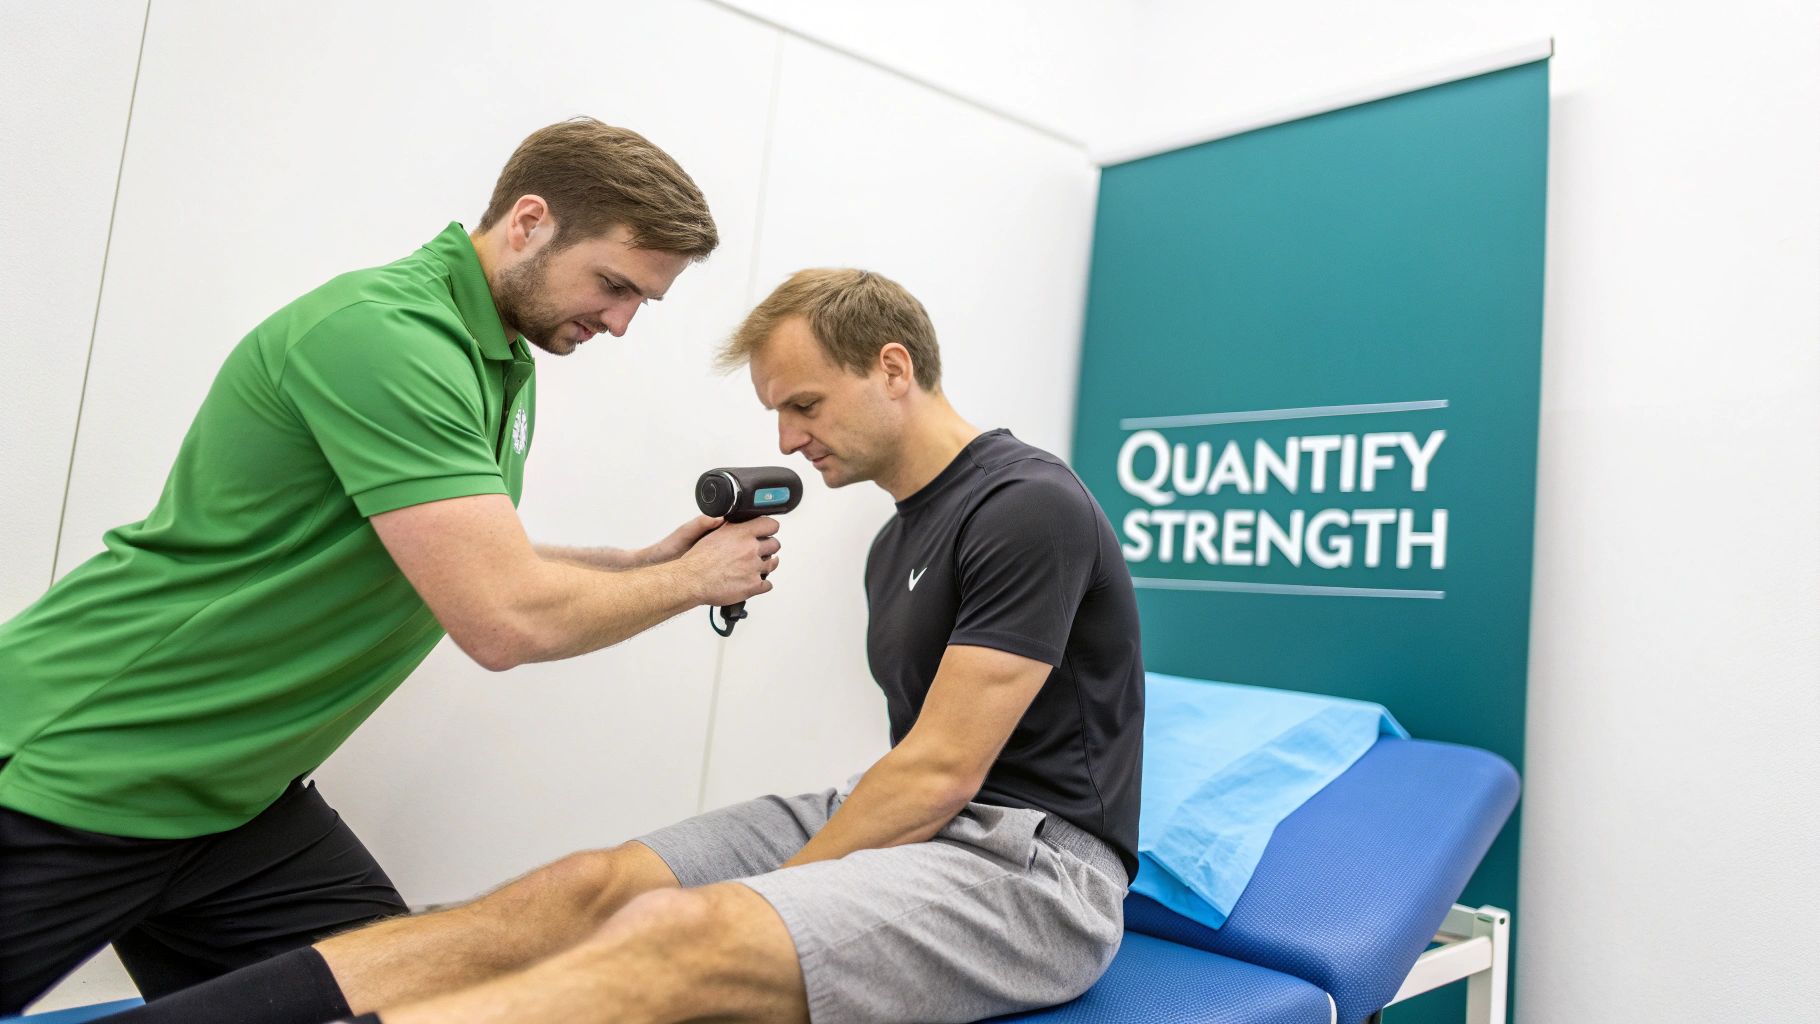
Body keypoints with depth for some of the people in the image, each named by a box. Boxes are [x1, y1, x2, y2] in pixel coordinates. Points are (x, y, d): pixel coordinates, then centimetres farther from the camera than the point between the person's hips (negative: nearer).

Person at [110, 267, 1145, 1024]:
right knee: (591, 889, -11)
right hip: (913, 827, 8)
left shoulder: (1030, 507, -14)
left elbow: (942, 772, -17)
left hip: (1033, 859, -7)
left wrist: (768, 896, -11)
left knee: (677, 940, -31)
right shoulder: (900, 539, 15)